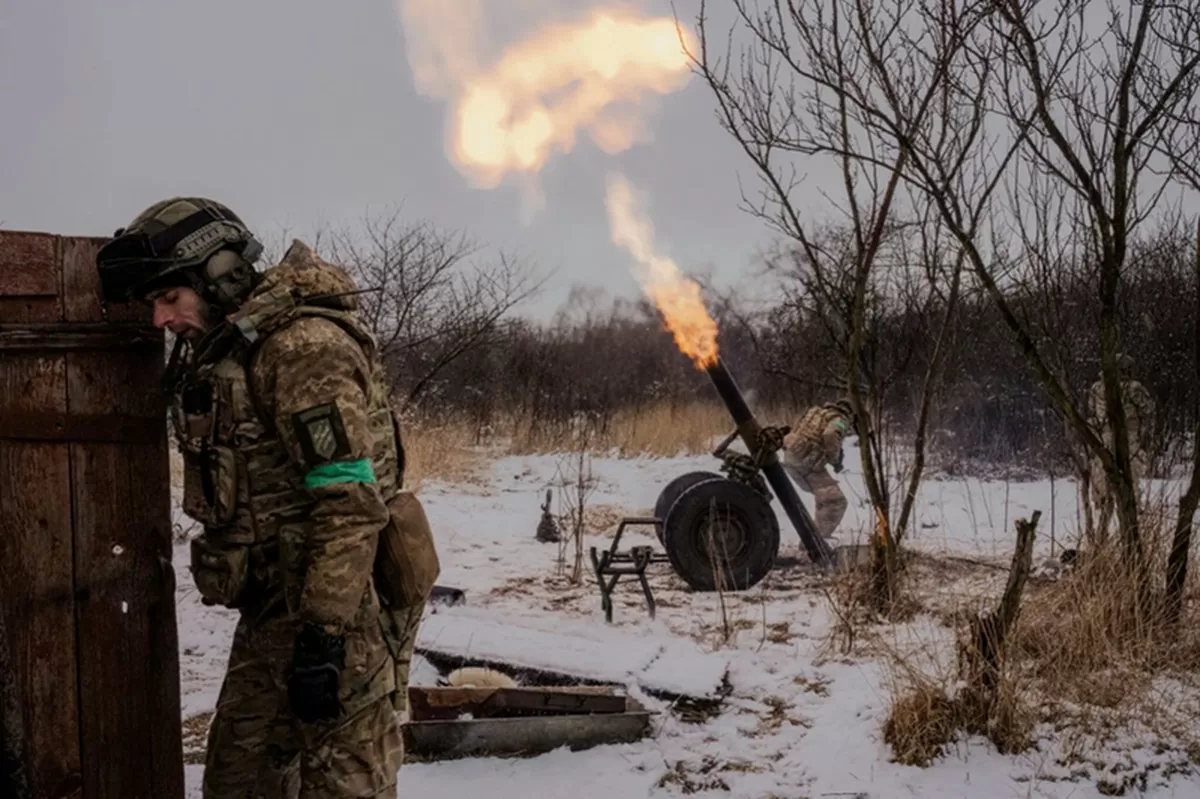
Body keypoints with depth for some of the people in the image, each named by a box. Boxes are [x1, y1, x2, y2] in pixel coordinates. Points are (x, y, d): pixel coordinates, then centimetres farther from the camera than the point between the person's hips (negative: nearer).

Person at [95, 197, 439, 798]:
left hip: (341, 608, -9)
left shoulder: (304, 346, -17)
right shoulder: (220, 354, 13)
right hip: (272, 607, 10)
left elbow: (351, 499, -22)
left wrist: (323, 630, -24)